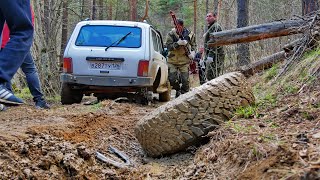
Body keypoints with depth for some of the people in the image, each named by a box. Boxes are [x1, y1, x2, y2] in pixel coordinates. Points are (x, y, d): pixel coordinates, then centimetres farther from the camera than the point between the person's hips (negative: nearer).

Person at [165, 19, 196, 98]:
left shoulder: (189, 34, 1)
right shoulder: (171, 34, -6)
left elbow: (193, 44, 14)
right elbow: (168, 46, -16)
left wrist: (192, 52, -4)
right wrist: (178, 43, -30)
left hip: (184, 61, 0)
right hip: (172, 61, 0)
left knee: (185, 80, -4)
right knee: (172, 79, -2)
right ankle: (177, 90, 27)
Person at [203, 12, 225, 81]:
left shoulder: (216, 27, -10)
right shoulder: (210, 27, 23)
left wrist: (210, 55, -25)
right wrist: (205, 56, 24)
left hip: (215, 56, -11)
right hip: (210, 55, 11)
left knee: (211, 75, -14)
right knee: (208, 75, 11)